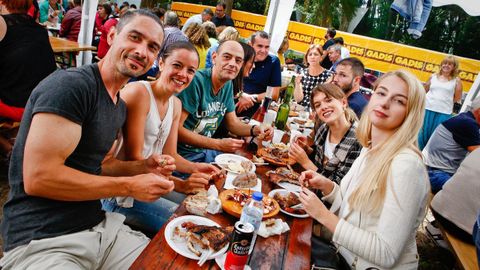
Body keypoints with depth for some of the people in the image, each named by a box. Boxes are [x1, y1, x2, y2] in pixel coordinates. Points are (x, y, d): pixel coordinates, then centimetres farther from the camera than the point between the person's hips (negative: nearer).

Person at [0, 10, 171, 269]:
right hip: (40, 240, -8)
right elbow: (38, 177, -23)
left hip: (98, 226, 8)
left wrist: (143, 167, 1)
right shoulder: (70, 84, -18)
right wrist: (129, 186, -17)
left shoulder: (120, 105, 10)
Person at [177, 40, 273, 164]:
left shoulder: (228, 85, 5)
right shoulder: (196, 81, -21)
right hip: (185, 153, -7)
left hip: (206, 151, 8)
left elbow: (232, 123, 14)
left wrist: (254, 130, -7)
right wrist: (218, 144, -22)